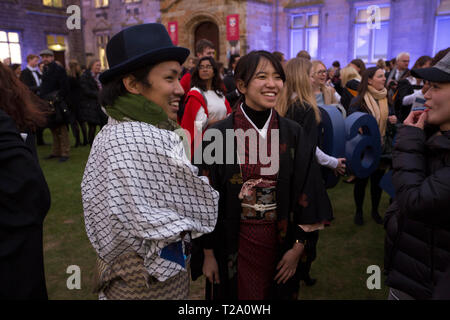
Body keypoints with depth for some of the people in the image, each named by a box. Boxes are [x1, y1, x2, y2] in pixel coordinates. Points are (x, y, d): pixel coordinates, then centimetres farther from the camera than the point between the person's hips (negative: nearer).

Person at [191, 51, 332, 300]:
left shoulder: (294, 134, -3)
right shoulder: (218, 135, -10)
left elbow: (305, 191, 0)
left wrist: (298, 246, -4)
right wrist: (208, 253, -5)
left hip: (280, 242, 2)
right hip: (232, 244, -2)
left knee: (277, 293, 20)